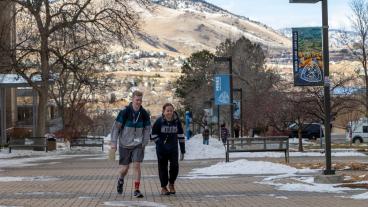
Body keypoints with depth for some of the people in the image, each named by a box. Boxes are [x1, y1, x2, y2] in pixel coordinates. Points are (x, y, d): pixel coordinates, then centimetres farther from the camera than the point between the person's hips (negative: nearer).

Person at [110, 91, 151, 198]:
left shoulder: (144, 114, -4)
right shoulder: (124, 112, -12)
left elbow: (147, 128, 8)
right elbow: (116, 127, -7)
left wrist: (144, 143, 0)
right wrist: (114, 142, -9)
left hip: (138, 145, 1)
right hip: (124, 144, -1)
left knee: (137, 165, -10)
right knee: (125, 168, 5)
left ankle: (136, 190, -3)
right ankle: (120, 180, 39)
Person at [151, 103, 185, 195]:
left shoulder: (177, 121, -2)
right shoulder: (159, 121, -8)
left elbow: (181, 136, 3)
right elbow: (153, 134, 2)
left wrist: (182, 150, 1)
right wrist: (160, 143, -8)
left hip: (173, 148, 1)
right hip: (162, 149, -1)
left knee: (175, 166, -9)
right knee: (163, 167, 4)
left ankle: (171, 184, 16)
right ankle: (163, 187, 17)